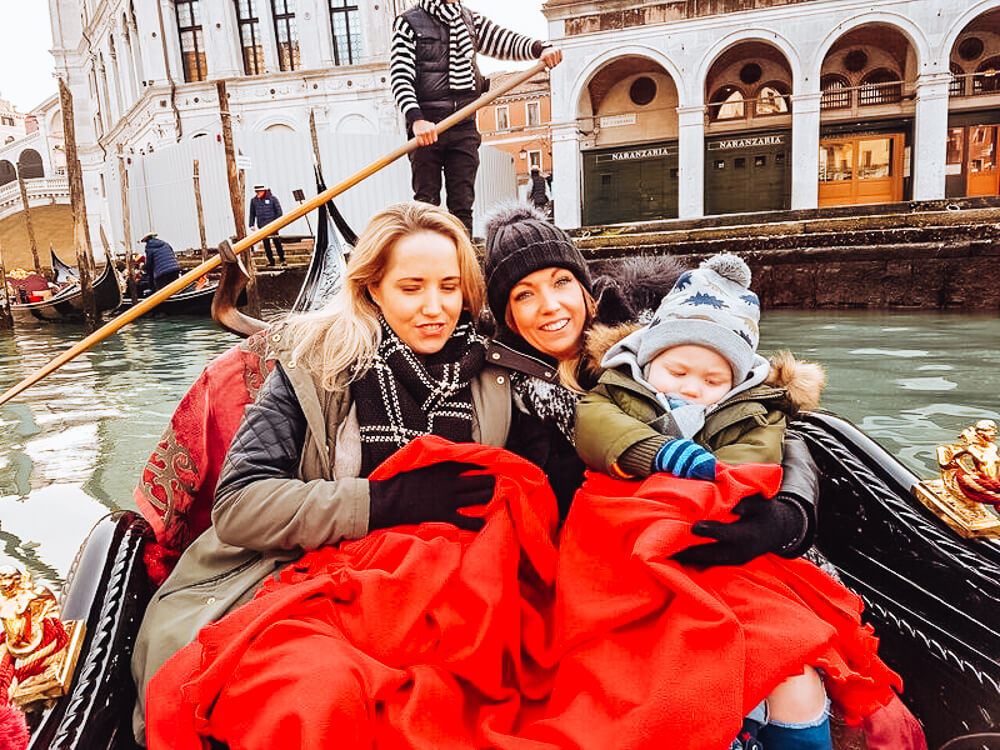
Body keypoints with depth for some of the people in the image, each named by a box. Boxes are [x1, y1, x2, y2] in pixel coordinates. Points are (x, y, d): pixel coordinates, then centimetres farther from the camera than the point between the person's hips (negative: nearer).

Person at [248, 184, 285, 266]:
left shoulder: (272, 199, -2)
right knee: (266, 244, 2)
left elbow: (278, 211, 2)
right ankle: (271, 260, 9)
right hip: (262, 226, 3)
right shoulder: (253, 200, 6)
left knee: (276, 241, 2)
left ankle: (282, 258, 16)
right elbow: (252, 214, 12)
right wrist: (251, 225, 8)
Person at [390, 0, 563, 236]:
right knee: (426, 203, -2)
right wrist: (416, 119, -24)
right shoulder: (408, 23, 3)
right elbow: (400, 78, -8)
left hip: (464, 127, 4)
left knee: (463, 205, 1)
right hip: (426, 127, -3)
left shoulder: (470, 19, 17)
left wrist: (540, 48, -6)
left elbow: (506, 42, 16)